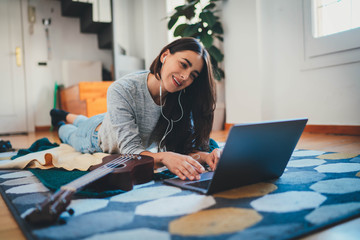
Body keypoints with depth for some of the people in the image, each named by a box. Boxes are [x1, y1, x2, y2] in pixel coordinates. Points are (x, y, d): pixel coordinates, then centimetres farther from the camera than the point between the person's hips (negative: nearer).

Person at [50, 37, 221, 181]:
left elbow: (187, 146, -32)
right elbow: (131, 150, -48)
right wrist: (164, 158, -67)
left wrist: (205, 156, -54)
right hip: (97, 136, -4)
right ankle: (62, 126, 62)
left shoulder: (183, 99, -33)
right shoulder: (122, 91, -45)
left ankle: (67, 116, 65)